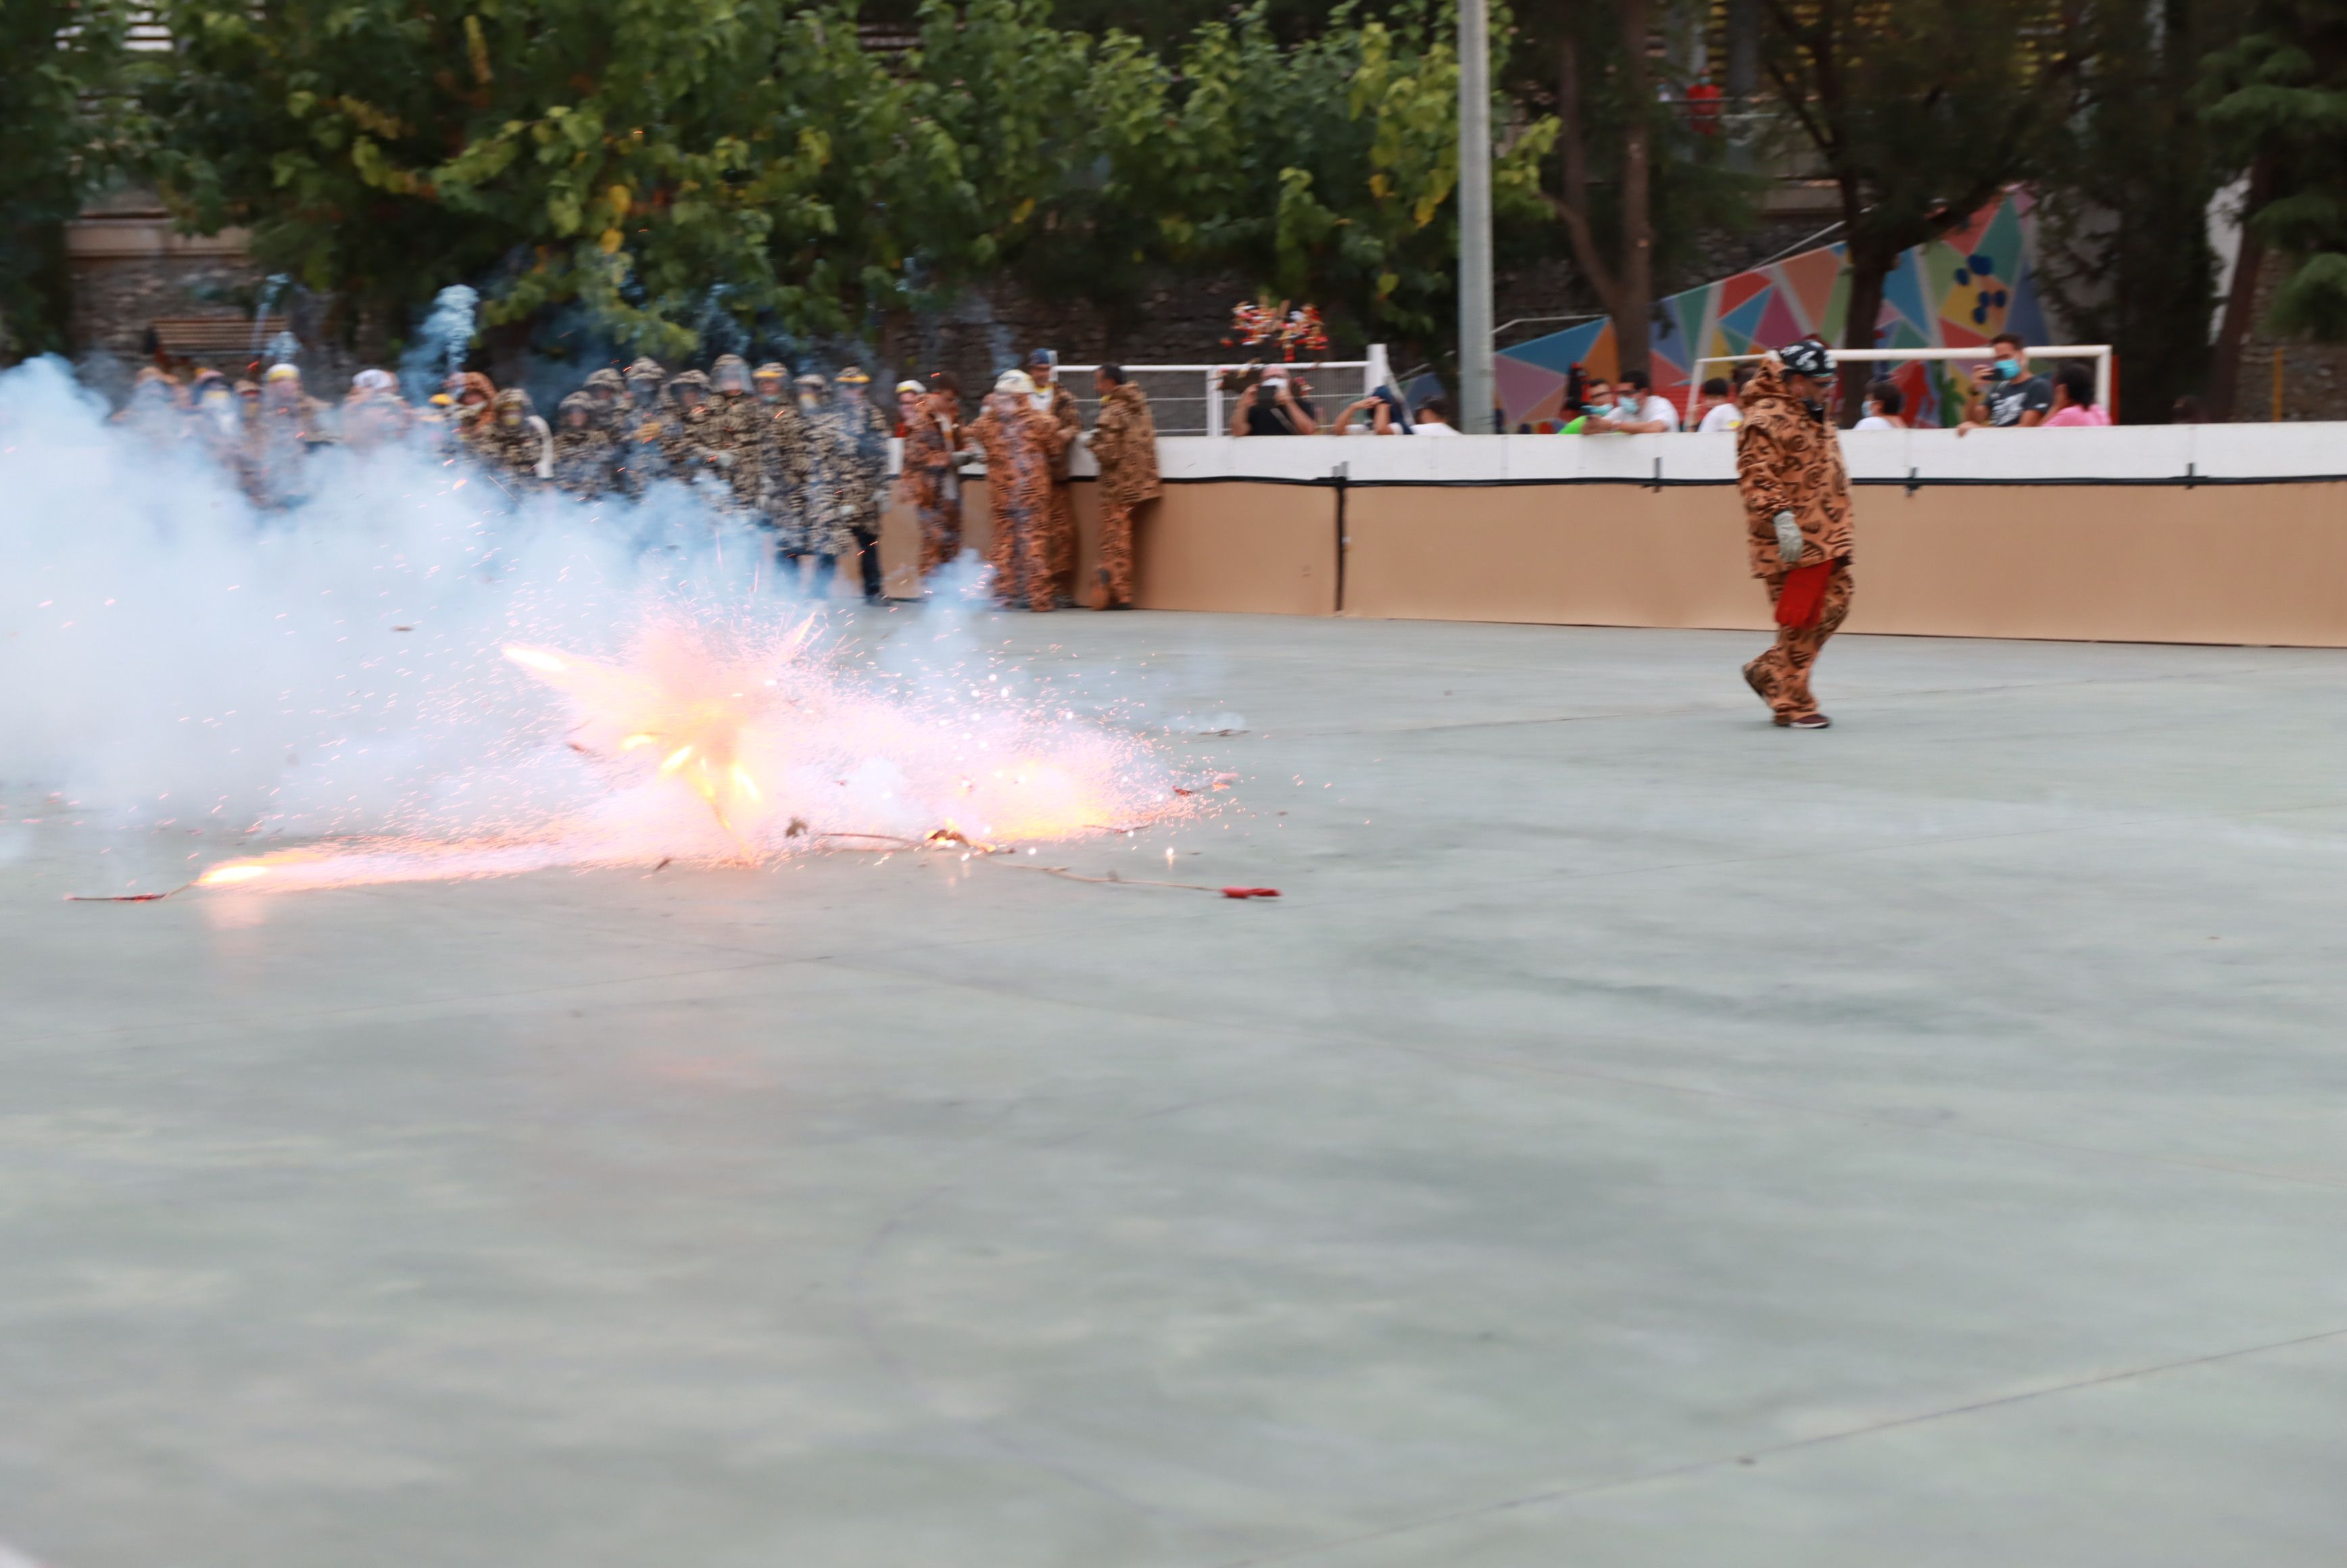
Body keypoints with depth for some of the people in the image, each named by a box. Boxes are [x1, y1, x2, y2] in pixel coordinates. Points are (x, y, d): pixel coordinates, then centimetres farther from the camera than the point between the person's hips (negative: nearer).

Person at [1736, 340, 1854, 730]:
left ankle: (1768, 672, 22)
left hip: (1825, 538, 10)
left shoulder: (1814, 418, 20)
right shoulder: (1766, 420, -13)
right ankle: (1792, 704, 4)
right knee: (1798, 621, -6)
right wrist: (1780, 516, -29)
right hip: (1792, 542, -10)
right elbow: (1756, 477, -21)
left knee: (1834, 605, 10)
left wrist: (1839, 529, 30)